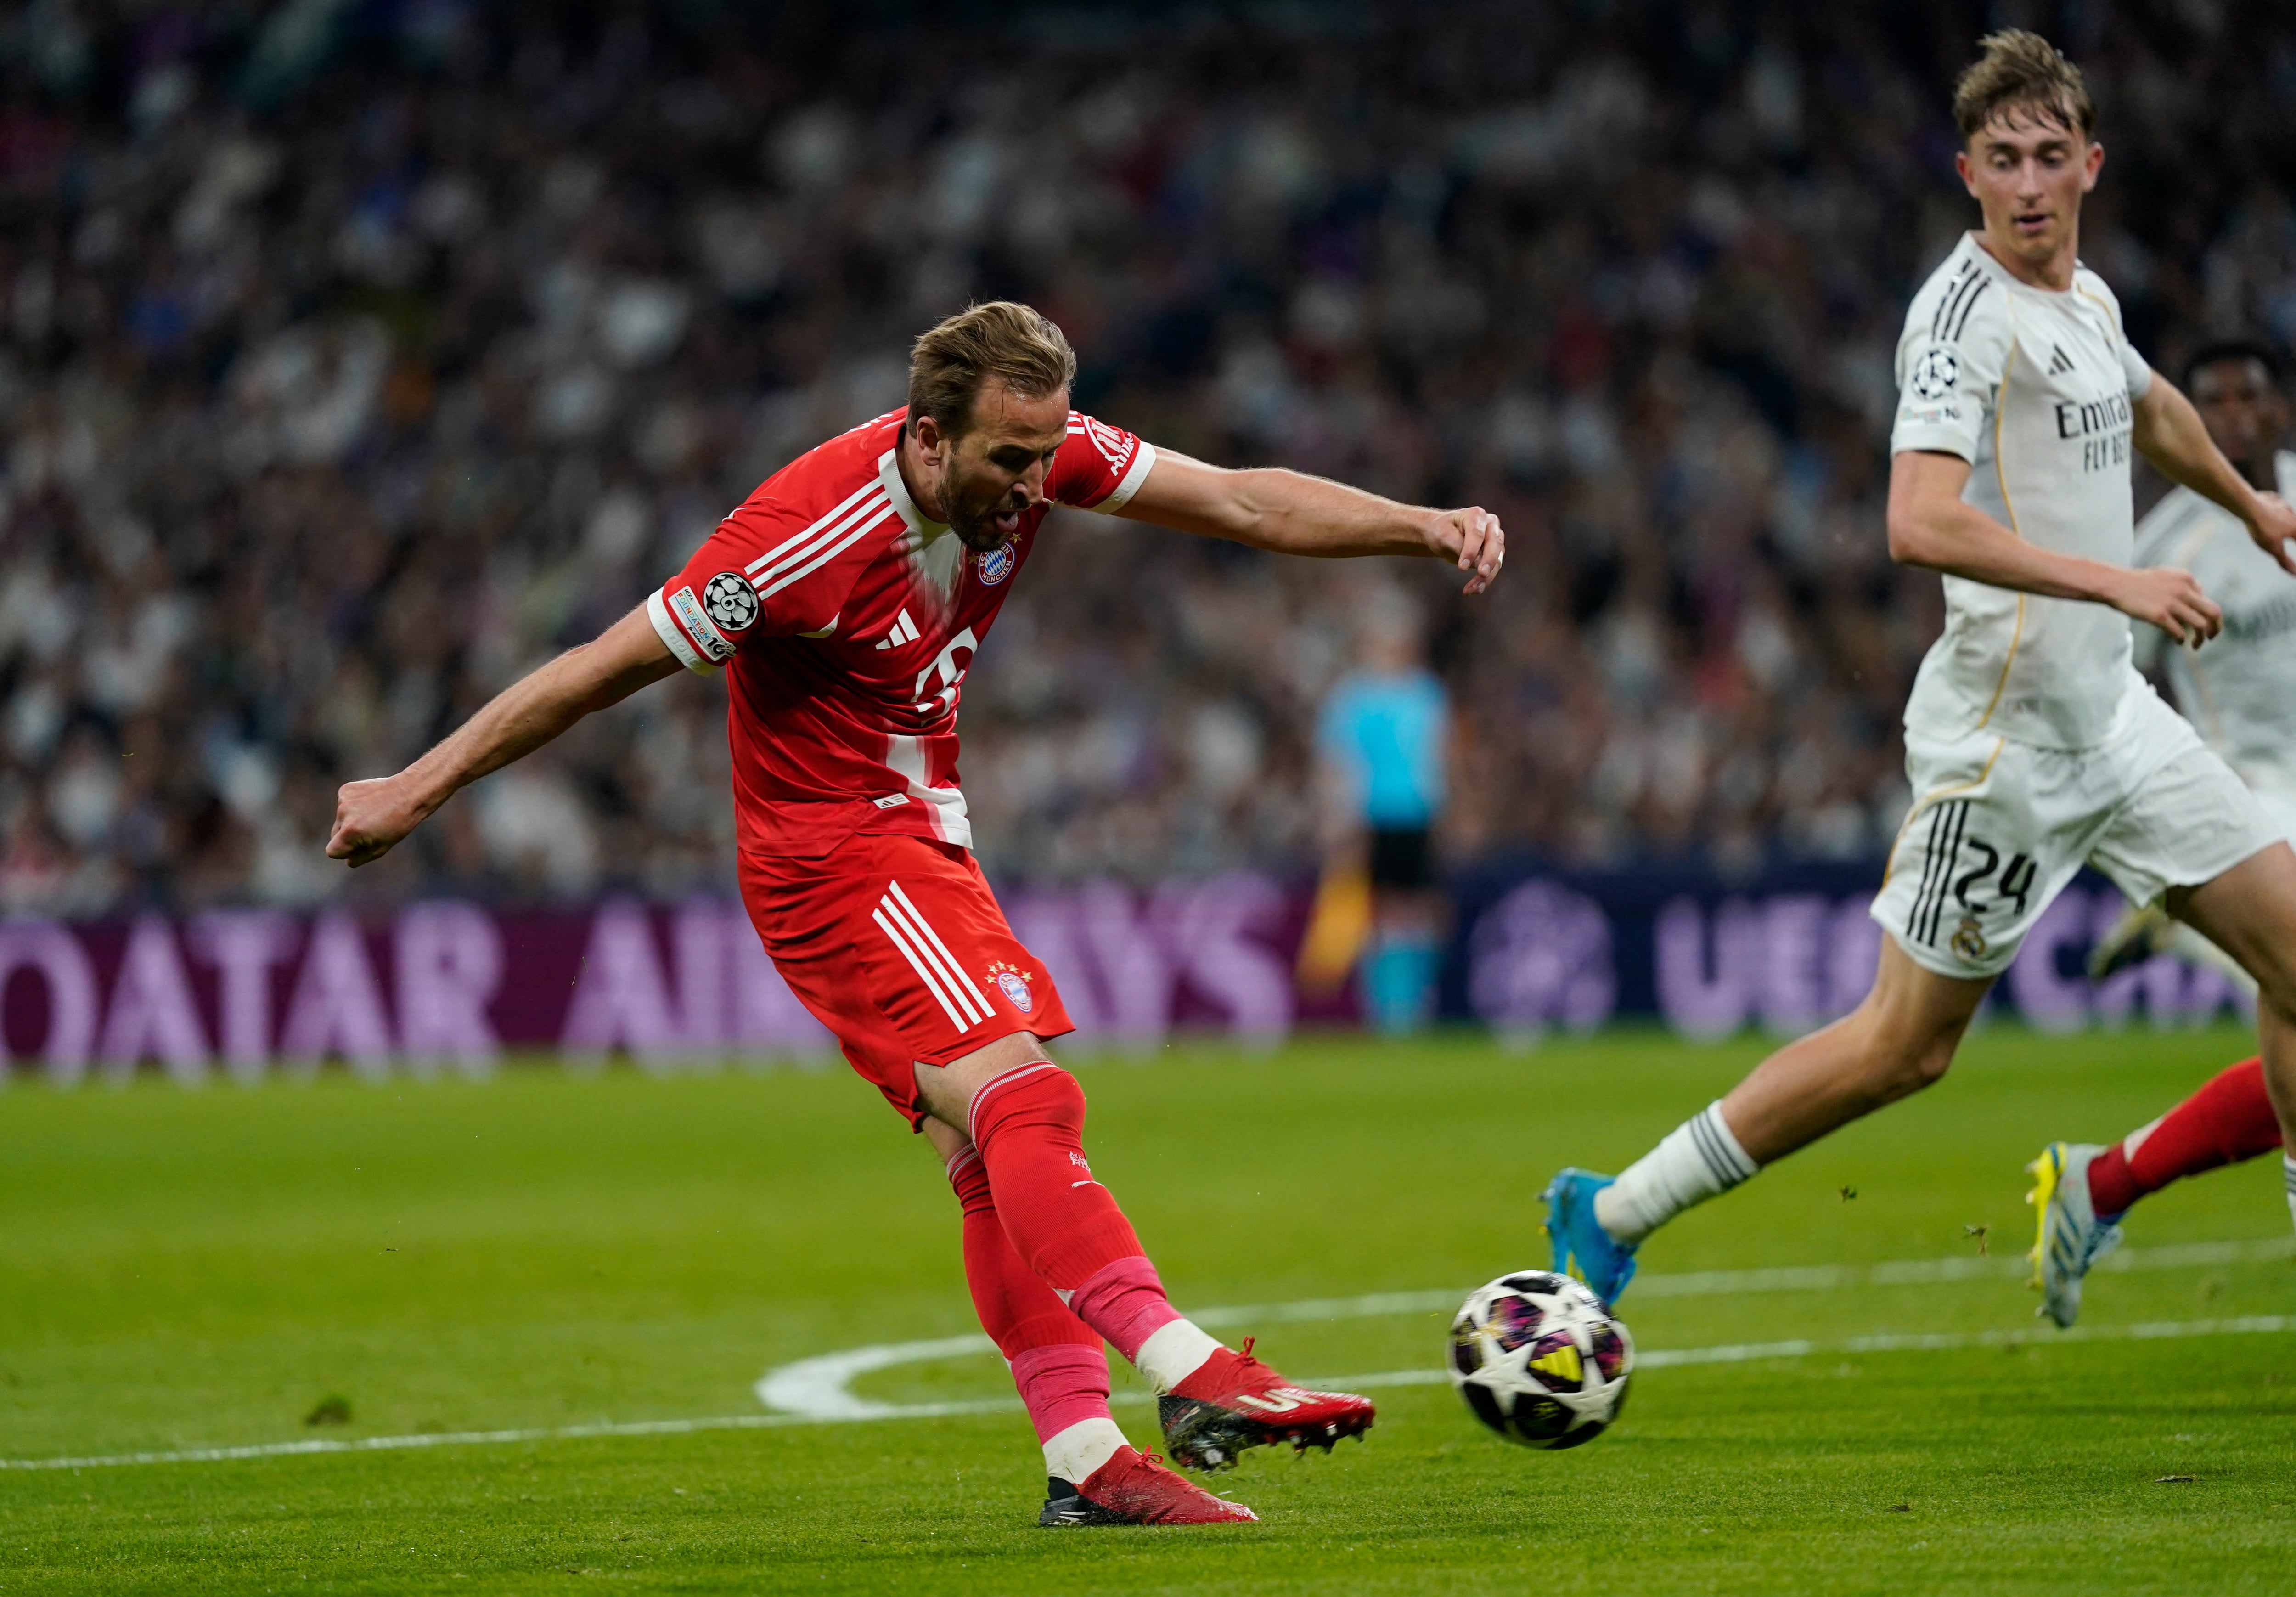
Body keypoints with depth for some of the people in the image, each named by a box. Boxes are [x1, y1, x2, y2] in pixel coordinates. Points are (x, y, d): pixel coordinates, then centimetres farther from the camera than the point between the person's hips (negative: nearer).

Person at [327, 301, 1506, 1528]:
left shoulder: (1035, 454, -8)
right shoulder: (807, 539, -27)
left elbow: (1242, 503, -2)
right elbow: (601, 670, -19)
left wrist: (1427, 528, -12)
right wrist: (416, 790, -12)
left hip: (922, 842, 8)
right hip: (829, 857, -8)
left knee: (992, 1161, 2)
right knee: (1024, 1102, -21)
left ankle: (1086, 1461, -1)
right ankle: (1193, 1381, -29)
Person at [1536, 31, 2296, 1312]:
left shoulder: (2086, 296, 10)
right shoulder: (1963, 312, -17)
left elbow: (2150, 406, 36)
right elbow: (1922, 525, -30)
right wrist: (2115, 581, -32)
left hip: (2110, 710, 8)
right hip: (2006, 725, -8)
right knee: (1907, 1045, -3)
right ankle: (1611, 1214, 7)